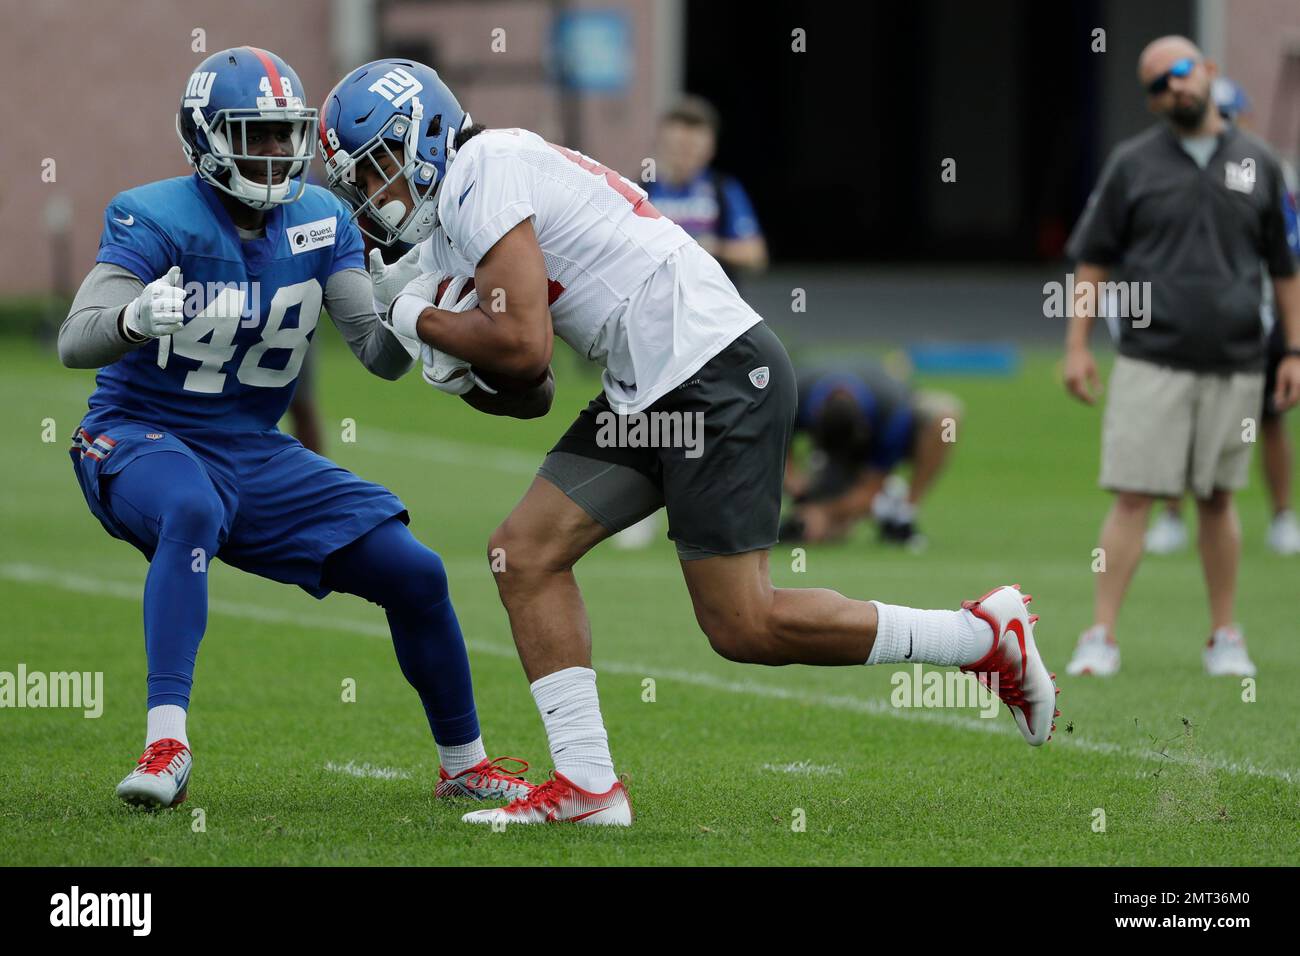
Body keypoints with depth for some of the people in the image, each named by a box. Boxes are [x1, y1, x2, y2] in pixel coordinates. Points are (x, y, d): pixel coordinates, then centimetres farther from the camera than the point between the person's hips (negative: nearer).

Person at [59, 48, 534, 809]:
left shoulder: (321, 222, 1)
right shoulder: (156, 220, -16)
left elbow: (380, 354, -4)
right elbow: (76, 343, -27)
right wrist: (137, 318, -50)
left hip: (256, 456, 6)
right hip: (141, 439, -6)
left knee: (415, 574, 0)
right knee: (194, 511, -41)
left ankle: (464, 765, 21)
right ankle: (166, 743, -44)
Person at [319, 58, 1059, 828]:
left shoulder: (481, 175, -11)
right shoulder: (448, 231, 19)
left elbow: (522, 347, -18)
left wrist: (420, 321, -1)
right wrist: (460, 363, 2)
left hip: (719, 378, -10)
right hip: (646, 396, 10)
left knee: (743, 626, -9)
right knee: (526, 555, 3)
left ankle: (987, 635, 3)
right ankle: (587, 785, 2)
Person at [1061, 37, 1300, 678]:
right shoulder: (1133, 163, 5)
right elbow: (1093, 259, 6)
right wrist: (1077, 345, -1)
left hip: (1233, 367, 1)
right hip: (1151, 362, -1)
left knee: (1217, 500, 8)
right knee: (1132, 497, -6)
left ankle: (1225, 638, 17)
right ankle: (1101, 638, -5)